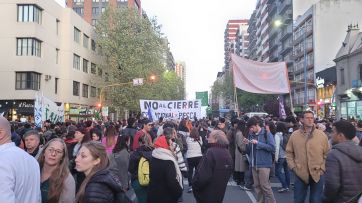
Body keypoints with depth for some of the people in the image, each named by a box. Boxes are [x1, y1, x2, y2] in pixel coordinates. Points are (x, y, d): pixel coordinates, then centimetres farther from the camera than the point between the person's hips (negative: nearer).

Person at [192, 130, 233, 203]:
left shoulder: (211, 152, -23)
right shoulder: (228, 154, 5)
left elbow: (202, 176, -27)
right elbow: (229, 173, 15)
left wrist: (194, 186, -10)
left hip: (206, 195, -8)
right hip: (219, 194, 8)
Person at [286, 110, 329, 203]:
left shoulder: (322, 135, -2)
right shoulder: (294, 135, -1)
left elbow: (327, 154, 3)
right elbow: (289, 153, 6)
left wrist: (322, 168, -4)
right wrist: (293, 167, -3)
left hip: (317, 174, 0)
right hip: (300, 174, 0)